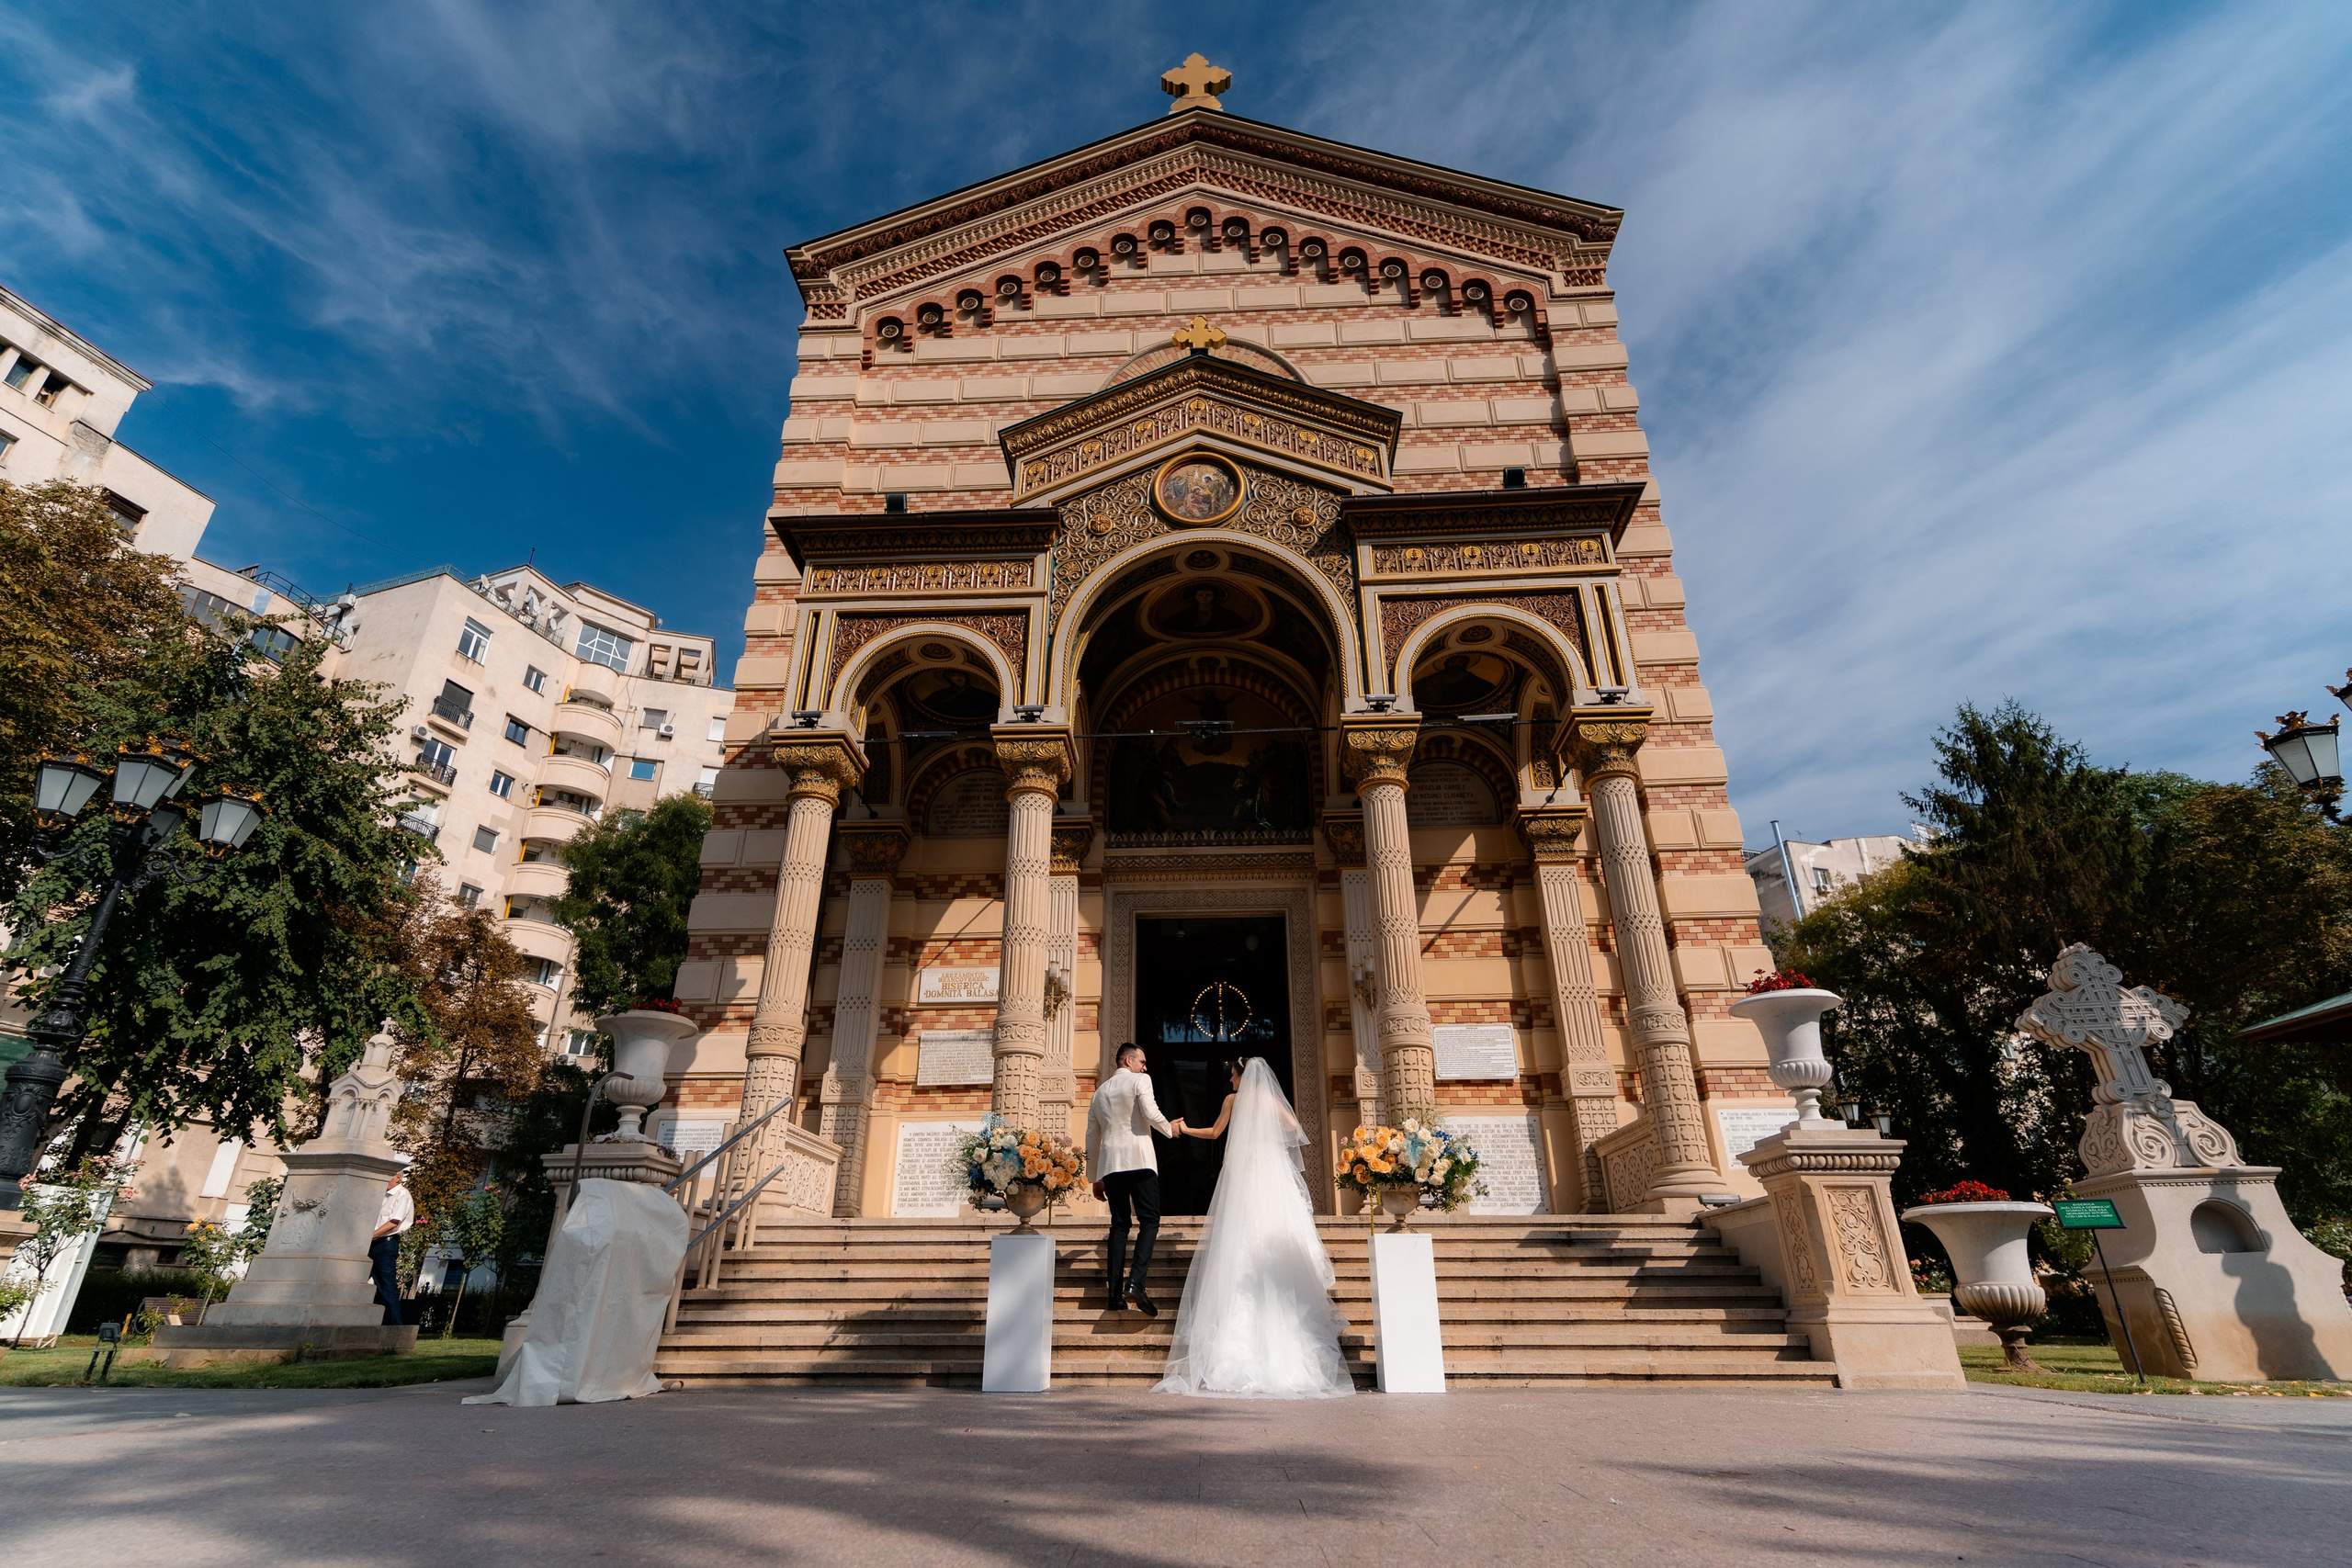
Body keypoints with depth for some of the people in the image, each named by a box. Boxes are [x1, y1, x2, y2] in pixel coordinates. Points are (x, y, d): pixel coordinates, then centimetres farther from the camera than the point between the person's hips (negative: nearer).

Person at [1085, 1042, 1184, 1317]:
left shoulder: (1099, 1092, 22)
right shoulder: (1139, 1080, 3)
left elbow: (1091, 1137, 22)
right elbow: (1150, 1112, -13)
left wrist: (1096, 1177, 28)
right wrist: (1170, 1129, 6)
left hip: (1110, 1165, 6)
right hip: (1139, 1160, -6)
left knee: (1120, 1225, 11)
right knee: (1149, 1222, -3)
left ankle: (1115, 1291, 5)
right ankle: (1136, 1283, -19)